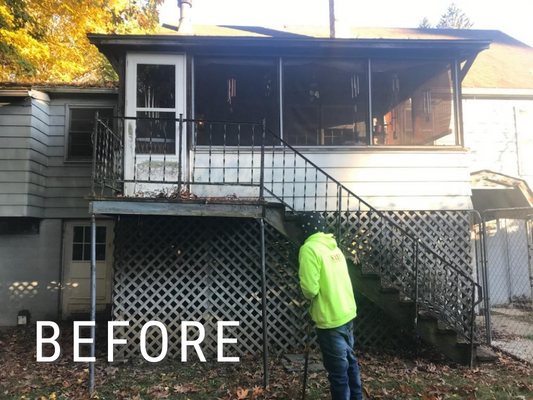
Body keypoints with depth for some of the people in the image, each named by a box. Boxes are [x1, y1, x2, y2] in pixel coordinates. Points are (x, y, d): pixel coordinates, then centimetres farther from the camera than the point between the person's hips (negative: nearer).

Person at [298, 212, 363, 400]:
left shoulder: (309, 248, -17)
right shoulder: (333, 246, 9)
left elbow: (310, 289, -21)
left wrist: (310, 294, -1)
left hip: (330, 319, -9)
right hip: (347, 313, 9)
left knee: (338, 370, 4)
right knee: (349, 360, 23)